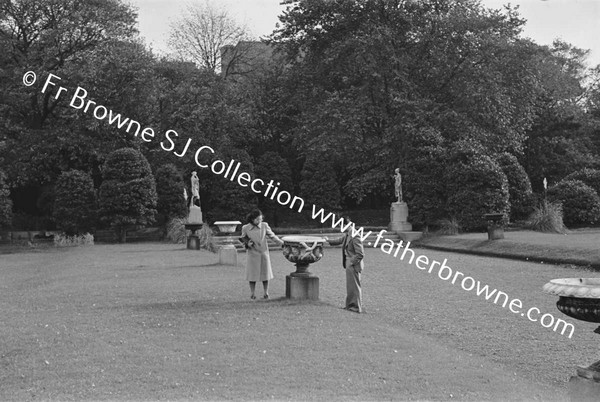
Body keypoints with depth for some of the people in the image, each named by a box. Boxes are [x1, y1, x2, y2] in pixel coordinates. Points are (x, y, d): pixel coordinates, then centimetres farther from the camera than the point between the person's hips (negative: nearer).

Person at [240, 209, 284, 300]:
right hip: (252, 253, -1)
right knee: (253, 274, 2)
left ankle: (266, 293, 17)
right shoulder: (245, 228, -5)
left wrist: (279, 241, -6)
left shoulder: (264, 226, -3)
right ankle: (252, 294, 13)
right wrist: (247, 243, -12)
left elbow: (271, 235, 5)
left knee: (265, 272, 7)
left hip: (264, 252, 1)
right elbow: (243, 238, 8)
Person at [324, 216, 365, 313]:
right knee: (350, 286, 18)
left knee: (354, 286, 0)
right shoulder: (346, 235, 6)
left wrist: (351, 262, -18)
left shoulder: (355, 237, -23)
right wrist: (329, 240, 37)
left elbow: (360, 254, -23)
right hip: (349, 265, 9)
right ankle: (350, 305, 28)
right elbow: (340, 240, 30)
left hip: (353, 265, -9)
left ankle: (357, 307, 9)